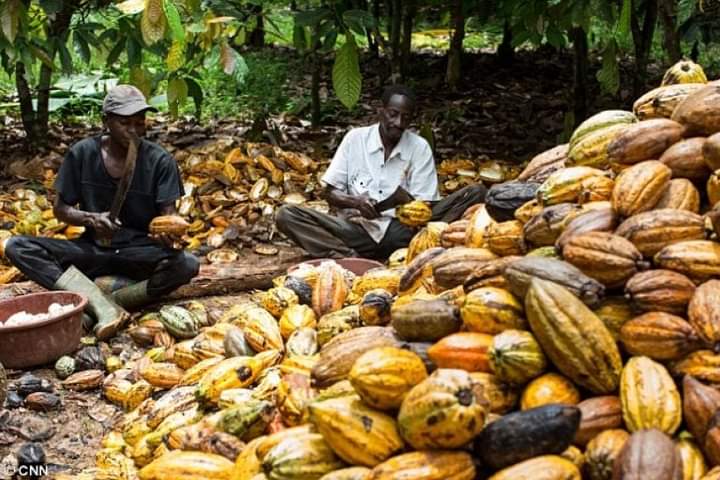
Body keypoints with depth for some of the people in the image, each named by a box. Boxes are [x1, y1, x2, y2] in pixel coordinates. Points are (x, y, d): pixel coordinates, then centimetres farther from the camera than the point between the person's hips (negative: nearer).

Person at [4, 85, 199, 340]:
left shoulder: (160, 160, -9)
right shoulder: (82, 153, -4)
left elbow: (167, 215, -11)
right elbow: (60, 208, 3)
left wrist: (167, 232, -36)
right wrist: (89, 218, -19)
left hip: (139, 253, -2)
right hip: (92, 249, 2)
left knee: (187, 264, -33)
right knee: (16, 247, -21)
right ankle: (103, 306, -34)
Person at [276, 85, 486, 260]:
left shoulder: (420, 148, 2)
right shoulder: (355, 138, 3)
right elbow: (331, 193, 4)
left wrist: (405, 199, -22)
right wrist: (356, 201, -16)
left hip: (400, 231, 0)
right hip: (357, 229, 0)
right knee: (287, 215, -21)